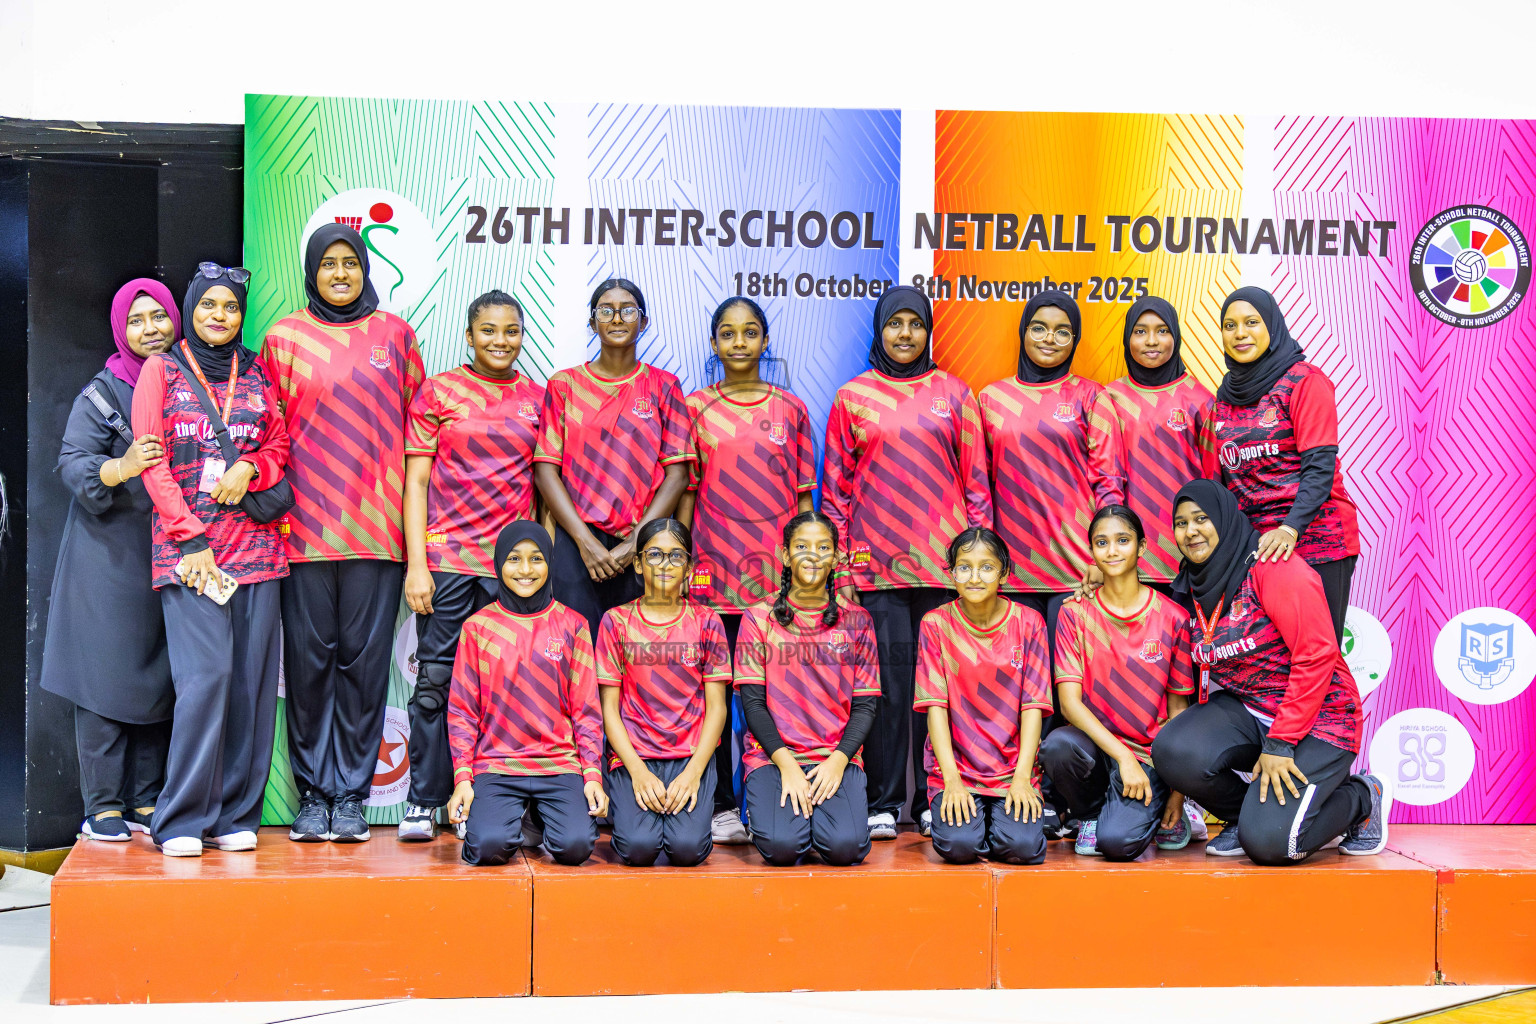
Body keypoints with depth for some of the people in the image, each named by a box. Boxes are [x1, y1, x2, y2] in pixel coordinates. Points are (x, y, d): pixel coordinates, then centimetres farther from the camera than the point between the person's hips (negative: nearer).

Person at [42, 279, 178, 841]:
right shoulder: (102, 393, 1)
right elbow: (73, 462, -8)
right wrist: (118, 469, -27)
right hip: (111, 553, -4)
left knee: (159, 678, 5)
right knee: (107, 674, -4)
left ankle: (146, 800, 13)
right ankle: (103, 805, 2)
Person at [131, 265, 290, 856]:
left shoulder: (257, 373, 16)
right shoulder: (162, 370, 8)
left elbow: (282, 445, 16)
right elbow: (152, 462, 2)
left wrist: (250, 468, -7)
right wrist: (191, 538, -7)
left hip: (255, 540, 3)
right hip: (187, 547, -3)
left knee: (251, 678, -1)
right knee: (205, 674, -13)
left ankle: (235, 815, 7)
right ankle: (182, 821, -5)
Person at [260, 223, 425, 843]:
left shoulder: (394, 334, 9)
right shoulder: (284, 338, 8)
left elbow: (417, 426, 10)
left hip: (375, 527, 0)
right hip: (306, 526, 0)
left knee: (365, 656, 0)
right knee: (309, 657, 1)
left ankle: (352, 793, 8)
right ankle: (313, 792, 11)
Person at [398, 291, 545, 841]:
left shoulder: (537, 399, 11)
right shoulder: (438, 392, 4)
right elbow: (416, 480, 2)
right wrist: (416, 564, -5)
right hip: (447, 556, -2)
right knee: (435, 679, 0)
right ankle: (423, 801, 9)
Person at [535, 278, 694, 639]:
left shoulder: (663, 386, 9)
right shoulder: (565, 384, 10)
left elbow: (677, 473, 2)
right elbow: (546, 469, 2)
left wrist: (636, 543, -9)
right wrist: (586, 541, -9)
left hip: (643, 548, 0)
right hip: (576, 543, 0)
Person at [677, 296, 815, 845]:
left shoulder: (790, 409, 10)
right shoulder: (695, 407, 8)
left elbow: (804, 495, 11)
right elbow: (685, 491, 8)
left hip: (777, 572, 0)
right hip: (714, 570, 0)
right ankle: (722, 805, 9)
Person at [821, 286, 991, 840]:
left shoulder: (954, 393, 11)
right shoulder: (853, 396, 9)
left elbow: (976, 481, 10)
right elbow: (836, 486, 9)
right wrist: (840, 565, 2)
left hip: (945, 562, 1)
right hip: (876, 562, -1)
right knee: (888, 680, -3)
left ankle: (934, 798, 11)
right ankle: (883, 803, 5)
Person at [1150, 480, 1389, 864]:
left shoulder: (1271, 566, -14)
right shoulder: (1195, 586, 9)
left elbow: (1316, 656, -20)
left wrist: (1280, 743, -22)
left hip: (1315, 717, -6)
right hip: (1244, 712, 6)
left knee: (1267, 841, -23)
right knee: (1173, 750, -25)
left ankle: (1360, 797, 9)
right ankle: (1248, 813, 5)